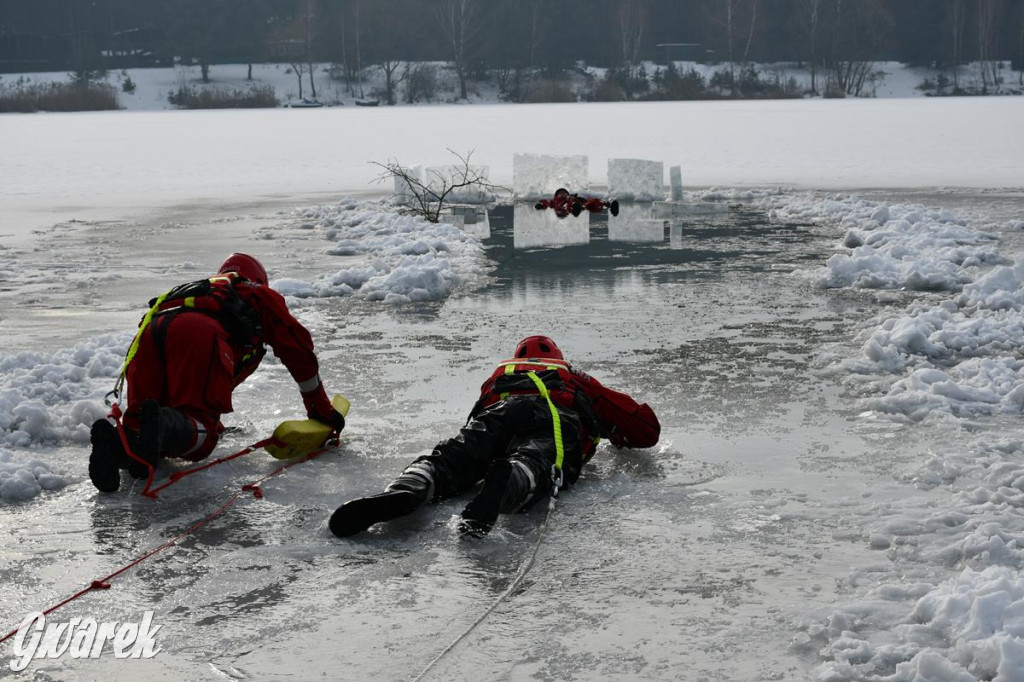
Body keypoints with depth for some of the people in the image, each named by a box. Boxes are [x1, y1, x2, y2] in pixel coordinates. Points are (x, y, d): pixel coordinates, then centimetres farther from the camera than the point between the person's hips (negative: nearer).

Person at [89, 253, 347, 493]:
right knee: (200, 437, -8)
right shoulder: (262, 296, 36)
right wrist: (321, 410, 42)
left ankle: (116, 441, -28)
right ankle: (162, 423, -39)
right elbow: (299, 348, 34)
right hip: (202, 335, -5)